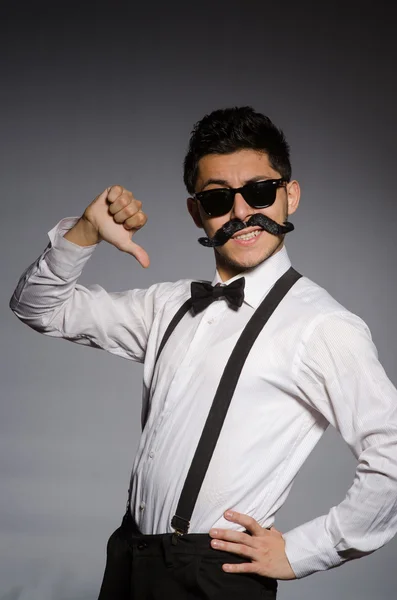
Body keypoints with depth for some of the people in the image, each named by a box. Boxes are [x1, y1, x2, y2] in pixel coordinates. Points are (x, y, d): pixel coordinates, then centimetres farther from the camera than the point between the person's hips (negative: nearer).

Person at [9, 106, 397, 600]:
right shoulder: (172, 306, 10)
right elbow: (42, 308, 15)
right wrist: (86, 232, -2)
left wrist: (299, 552, -10)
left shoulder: (322, 325, -12)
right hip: (128, 558, 7)